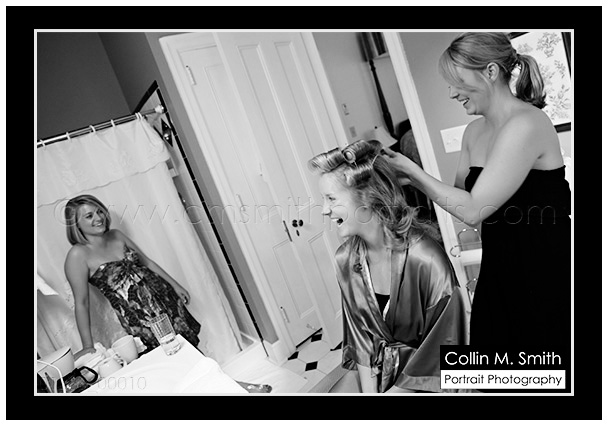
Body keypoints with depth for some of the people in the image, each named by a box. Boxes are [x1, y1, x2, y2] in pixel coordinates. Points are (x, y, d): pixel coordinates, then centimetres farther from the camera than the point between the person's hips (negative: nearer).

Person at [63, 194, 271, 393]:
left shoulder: (116, 236, 5)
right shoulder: (78, 255, -11)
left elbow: (146, 261, 14)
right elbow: (81, 303, -9)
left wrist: (175, 285, 14)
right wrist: (88, 346, -8)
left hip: (162, 295, 5)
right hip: (137, 315, -5)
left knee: (190, 344, 9)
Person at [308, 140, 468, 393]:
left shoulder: (427, 261, -25)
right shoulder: (346, 259, -9)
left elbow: (441, 350, -15)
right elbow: (360, 335, -1)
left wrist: (393, 391, -13)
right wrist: (368, 391, -8)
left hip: (425, 378, -4)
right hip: (375, 368, 5)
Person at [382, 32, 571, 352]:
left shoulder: (525, 125, -20)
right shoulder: (474, 131, 5)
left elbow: (473, 211, -22)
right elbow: (461, 196, 9)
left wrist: (413, 170, -18)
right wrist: (411, 179, -4)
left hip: (544, 271, -7)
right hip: (500, 268, 7)